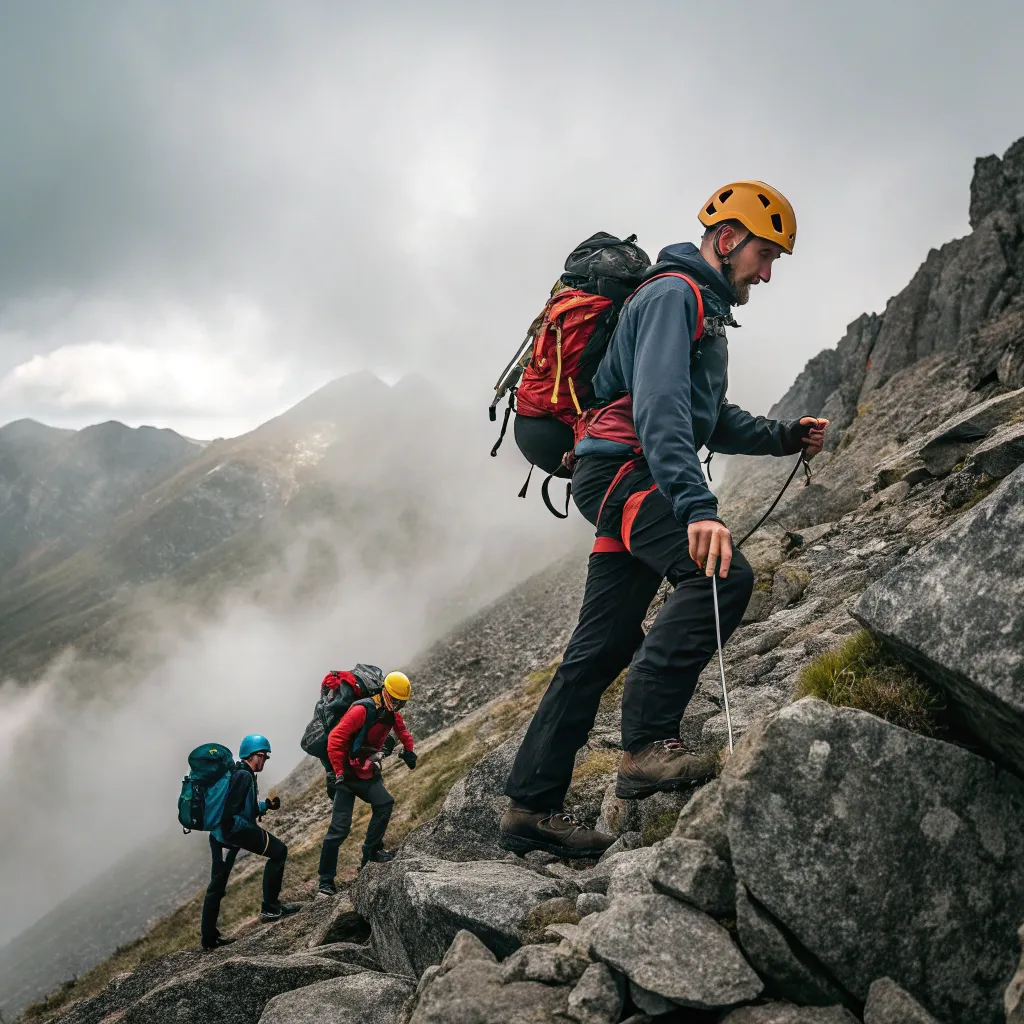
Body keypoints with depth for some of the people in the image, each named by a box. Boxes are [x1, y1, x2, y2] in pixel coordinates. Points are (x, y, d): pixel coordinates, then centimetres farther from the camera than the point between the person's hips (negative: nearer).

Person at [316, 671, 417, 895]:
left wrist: (409, 751, 17)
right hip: (348, 775, -6)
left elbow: (402, 731, 30)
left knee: (385, 803, -22)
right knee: (339, 829, -8)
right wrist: (339, 772, -25)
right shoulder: (363, 710, -21)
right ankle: (326, 881, 2)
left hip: (369, 775, 6)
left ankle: (371, 853, -10)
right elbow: (335, 739, -25)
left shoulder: (392, 713, 4)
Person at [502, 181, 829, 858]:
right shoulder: (673, 294, -8)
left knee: (602, 648, 5)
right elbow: (659, 404, -24)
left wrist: (785, 437, 11)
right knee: (722, 575, -27)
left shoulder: (707, 311, 26)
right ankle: (650, 745, -28)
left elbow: (715, 423, 28)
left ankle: (534, 806, 9)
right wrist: (697, 506, -35)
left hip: (631, 485, 10)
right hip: (623, 468, -10)